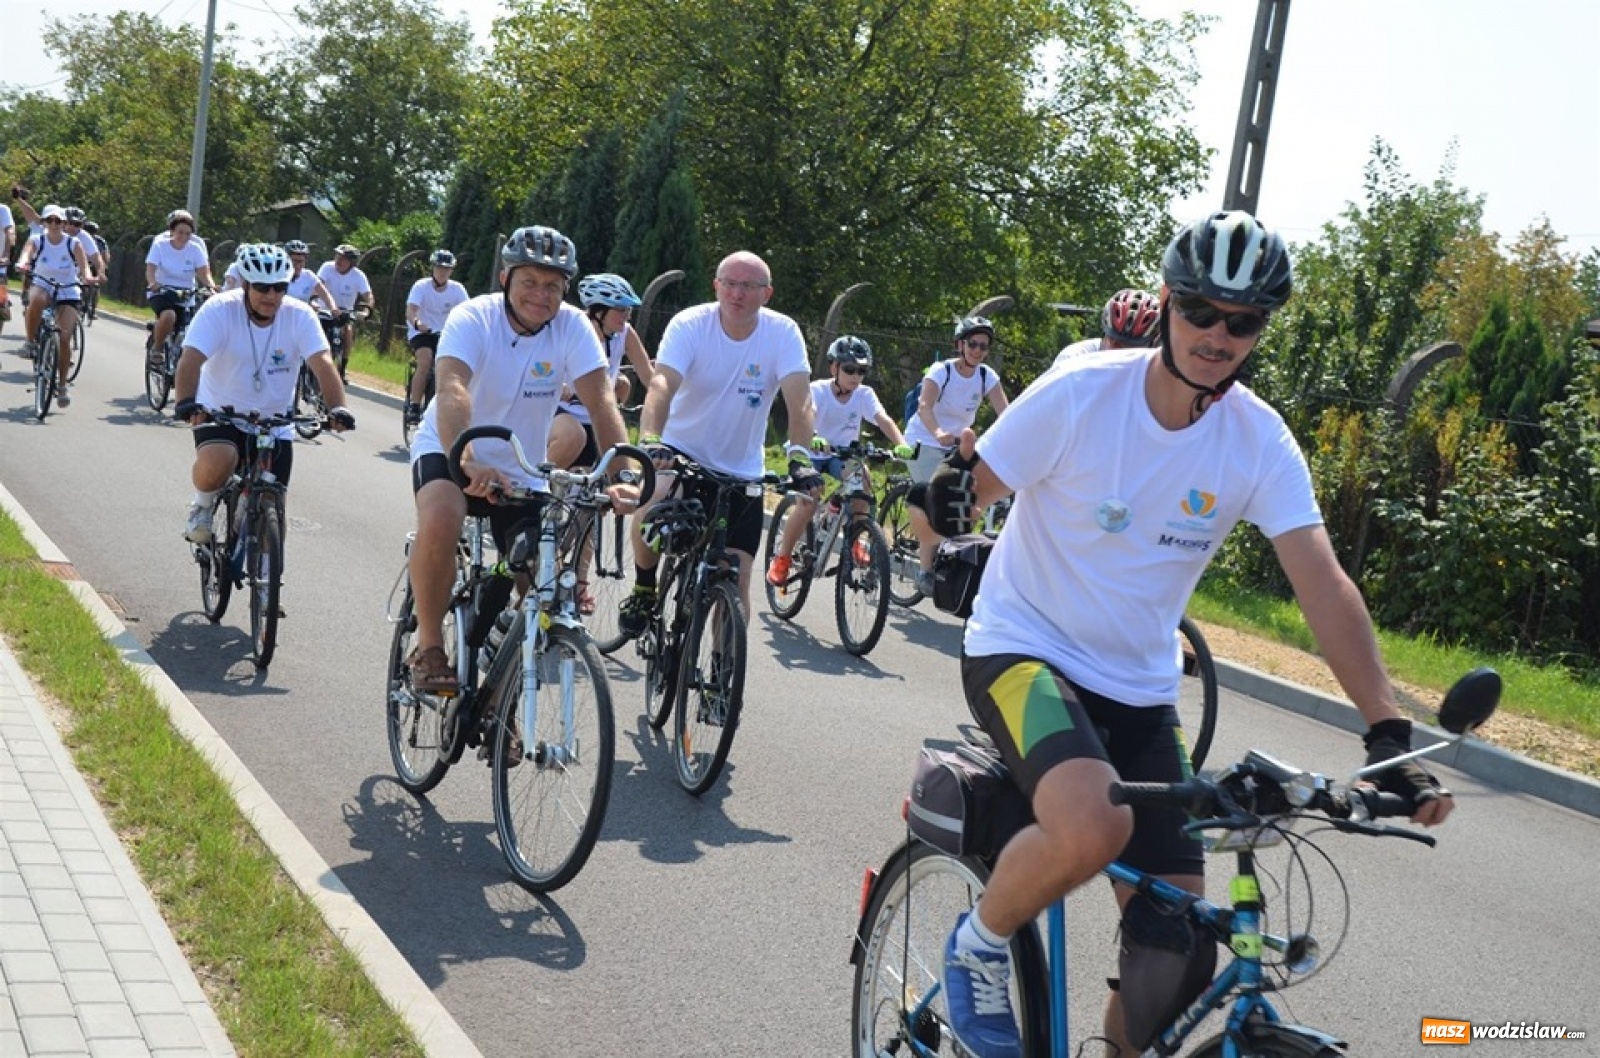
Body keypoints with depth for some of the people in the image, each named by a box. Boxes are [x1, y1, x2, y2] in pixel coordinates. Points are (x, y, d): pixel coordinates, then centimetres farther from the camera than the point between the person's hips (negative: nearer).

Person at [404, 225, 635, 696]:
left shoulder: (572, 327, -13)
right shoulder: (473, 318, -22)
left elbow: (601, 403, -22)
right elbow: (452, 390, -39)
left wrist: (622, 476, -38)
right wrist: (466, 461, -57)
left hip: (522, 471, 4)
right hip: (449, 452, -3)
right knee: (440, 521, -36)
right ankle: (429, 647, -16)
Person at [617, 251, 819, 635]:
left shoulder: (783, 333, -13)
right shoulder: (689, 325, -16)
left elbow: (800, 401, -24)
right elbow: (661, 385, -31)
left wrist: (800, 457, -42)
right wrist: (650, 439, -50)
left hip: (741, 473, 2)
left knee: (736, 584, -2)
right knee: (651, 511, -33)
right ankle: (644, 590, -5)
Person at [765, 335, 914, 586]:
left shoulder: (864, 394, -11)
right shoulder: (817, 389, -19)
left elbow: (884, 419, -27)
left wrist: (901, 444, -47)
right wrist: (812, 438, -61)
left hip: (842, 454, 3)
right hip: (812, 453, -3)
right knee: (808, 503, -25)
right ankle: (781, 557, -3)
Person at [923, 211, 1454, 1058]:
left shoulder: (1262, 442, -7)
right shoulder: (1081, 393, -15)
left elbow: (1323, 586, -13)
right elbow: (962, 500, -11)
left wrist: (1389, 734, -23)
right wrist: (951, 499, -36)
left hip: (1139, 692, 4)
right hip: (1022, 651, -4)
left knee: (1177, 956, -1)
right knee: (1094, 827, -35)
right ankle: (978, 943, -3)